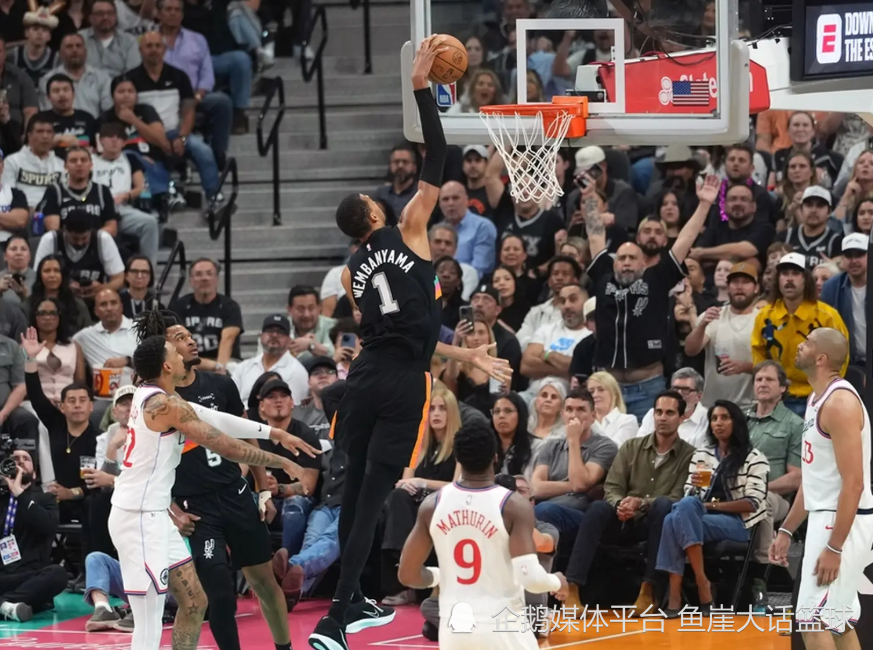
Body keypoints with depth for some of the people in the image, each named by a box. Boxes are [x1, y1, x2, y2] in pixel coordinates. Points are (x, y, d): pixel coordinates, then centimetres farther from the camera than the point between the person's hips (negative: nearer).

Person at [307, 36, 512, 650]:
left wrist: (466, 356, 26)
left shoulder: (352, 273, 15)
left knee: (356, 489, 17)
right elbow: (436, 161, -5)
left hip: (368, 375, 6)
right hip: (403, 385, -6)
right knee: (371, 498, -9)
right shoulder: (408, 232, -1)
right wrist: (422, 89, -5)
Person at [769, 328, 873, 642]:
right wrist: (786, 531, 21)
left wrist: (834, 547, -24)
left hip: (843, 523, -10)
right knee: (840, 623, 13)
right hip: (825, 519, 10)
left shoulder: (840, 403, -18)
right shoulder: (818, 399, 13)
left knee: (813, 621, -10)